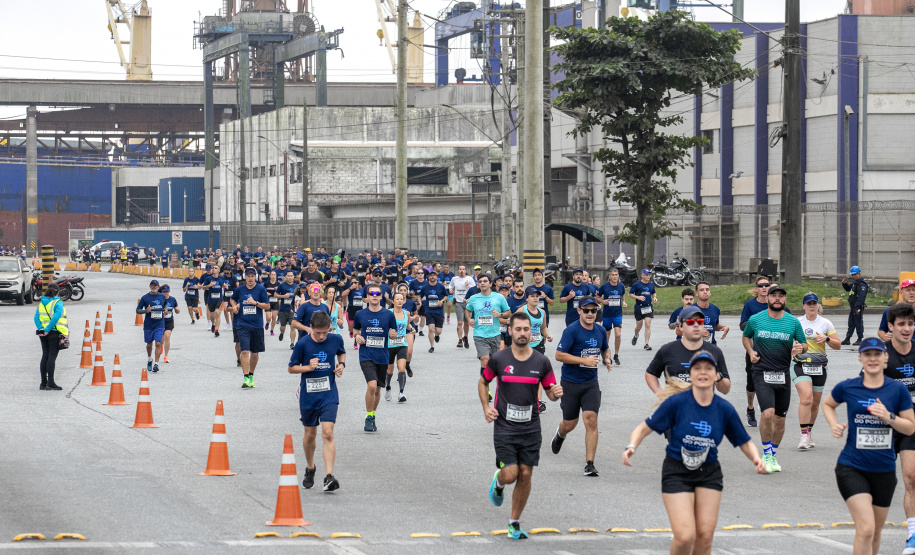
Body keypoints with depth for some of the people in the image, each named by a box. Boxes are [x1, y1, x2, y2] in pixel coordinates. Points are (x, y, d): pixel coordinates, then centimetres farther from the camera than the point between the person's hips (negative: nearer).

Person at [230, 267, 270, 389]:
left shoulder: (261, 289, -2)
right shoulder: (240, 289, 4)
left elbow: (267, 306, -3)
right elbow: (233, 299, 24)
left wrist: (255, 302, -16)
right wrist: (234, 306, 3)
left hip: (257, 325, 0)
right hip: (243, 324, 0)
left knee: (255, 353, 10)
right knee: (245, 351, -13)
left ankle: (251, 375, 29)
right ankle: (246, 379, -15)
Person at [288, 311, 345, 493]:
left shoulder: (336, 340, -5)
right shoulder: (302, 344, -12)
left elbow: (341, 353, 18)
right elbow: (291, 368, -3)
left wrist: (341, 365, -2)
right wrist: (308, 367, -20)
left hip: (329, 395, 0)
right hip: (308, 395, 0)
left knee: (328, 433, -15)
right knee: (310, 434, 14)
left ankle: (329, 477, -19)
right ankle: (310, 469, 39)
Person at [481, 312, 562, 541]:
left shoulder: (541, 362, -1)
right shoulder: (499, 359, -4)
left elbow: (550, 391, 9)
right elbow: (483, 382, 11)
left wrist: (556, 393, -16)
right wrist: (486, 408, -3)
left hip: (530, 428, 2)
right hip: (504, 427, -2)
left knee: (525, 476, 1)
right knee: (510, 474, -11)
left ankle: (515, 522, 17)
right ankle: (498, 483, 28)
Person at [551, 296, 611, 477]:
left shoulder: (600, 331, 6)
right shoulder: (571, 331, -13)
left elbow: (605, 349, 26)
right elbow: (559, 355, -17)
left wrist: (607, 359, 3)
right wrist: (584, 360, -22)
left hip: (591, 384, 3)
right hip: (570, 383, -3)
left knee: (591, 420, -13)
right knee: (570, 424, 9)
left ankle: (589, 464, -11)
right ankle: (560, 435, 49)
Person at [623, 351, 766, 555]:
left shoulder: (725, 409, -5)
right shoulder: (676, 402, -13)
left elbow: (745, 442, 6)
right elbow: (645, 428, -7)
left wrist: (756, 459, -14)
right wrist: (632, 447, -26)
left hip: (709, 475, 3)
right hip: (676, 473, -3)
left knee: (704, 536, -1)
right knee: (685, 536, -15)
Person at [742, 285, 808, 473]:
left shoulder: (793, 322, 4)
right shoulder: (755, 320, 2)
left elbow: (804, 344, 13)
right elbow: (746, 336, 21)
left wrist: (800, 348, -11)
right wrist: (751, 352, 3)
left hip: (783, 376, 3)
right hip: (762, 374, -3)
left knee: (780, 419, 7)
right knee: (768, 413, -20)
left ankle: (773, 456, 26)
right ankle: (766, 455, -4)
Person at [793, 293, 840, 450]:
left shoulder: (825, 323, 7)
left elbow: (838, 345, 7)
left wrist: (827, 339, -12)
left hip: (819, 366, 2)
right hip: (801, 365, -2)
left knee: (815, 403, 9)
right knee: (806, 398, -21)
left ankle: (809, 432, 28)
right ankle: (804, 436, -22)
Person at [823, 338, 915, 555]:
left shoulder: (898, 390, -2)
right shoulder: (847, 387, -3)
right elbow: (827, 404, 18)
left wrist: (889, 417, -16)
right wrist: (834, 425, 0)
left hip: (884, 470, 3)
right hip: (852, 469, -3)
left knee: (876, 532, 15)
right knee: (866, 529, -18)